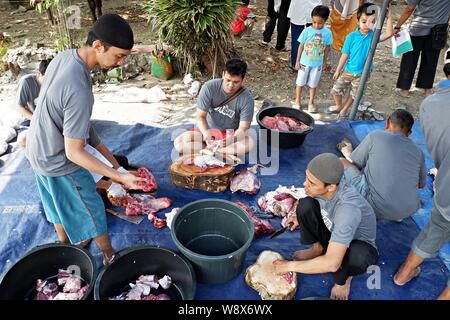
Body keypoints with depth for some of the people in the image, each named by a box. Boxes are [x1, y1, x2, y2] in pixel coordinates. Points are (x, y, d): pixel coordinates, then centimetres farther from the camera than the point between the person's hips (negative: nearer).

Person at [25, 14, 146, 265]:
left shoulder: (64, 56, -9)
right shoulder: (79, 92, -37)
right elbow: (74, 153, -31)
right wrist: (119, 176, -33)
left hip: (38, 148, 8)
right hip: (59, 163, -8)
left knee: (59, 205, 27)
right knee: (92, 211, 12)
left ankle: (67, 245, 51)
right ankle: (110, 258, 33)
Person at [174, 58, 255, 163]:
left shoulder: (247, 99, -16)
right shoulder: (209, 87, -16)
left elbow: (243, 128, -19)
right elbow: (201, 116, -15)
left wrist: (231, 139, -41)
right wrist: (206, 134, -36)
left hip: (231, 134, -1)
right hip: (207, 130, 1)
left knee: (250, 143, -33)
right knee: (179, 143, -24)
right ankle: (224, 155, -25)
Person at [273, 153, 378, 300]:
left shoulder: (348, 208, -41)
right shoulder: (320, 187, -21)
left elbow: (332, 263, -43)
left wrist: (289, 266, -31)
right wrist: (301, 218, -8)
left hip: (357, 246, -4)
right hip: (332, 232, 5)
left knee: (359, 256, -41)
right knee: (305, 204, -22)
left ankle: (342, 277, -4)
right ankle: (318, 248, 5)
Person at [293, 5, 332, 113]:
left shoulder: (327, 33, -10)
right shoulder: (307, 31, -14)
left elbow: (327, 48, 1)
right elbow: (301, 46, -6)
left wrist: (324, 62, 6)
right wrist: (297, 61, -3)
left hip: (317, 64, 1)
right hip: (305, 62, -1)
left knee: (313, 84, 14)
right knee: (300, 82, 11)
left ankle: (311, 103, 29)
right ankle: (297, 101, 27)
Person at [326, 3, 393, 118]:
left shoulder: (374, 35, -10)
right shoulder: (352, 36, -13)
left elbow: (389, 34, -28)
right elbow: (345, 55, -8)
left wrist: (389, 17, -32)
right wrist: (338, 71, -4)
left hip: (362, 73, 0)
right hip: (348, 71, 0)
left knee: (354, 95, 16)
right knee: (336, 90, 10)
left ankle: (344, 110, 40)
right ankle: (338, 106, 40)